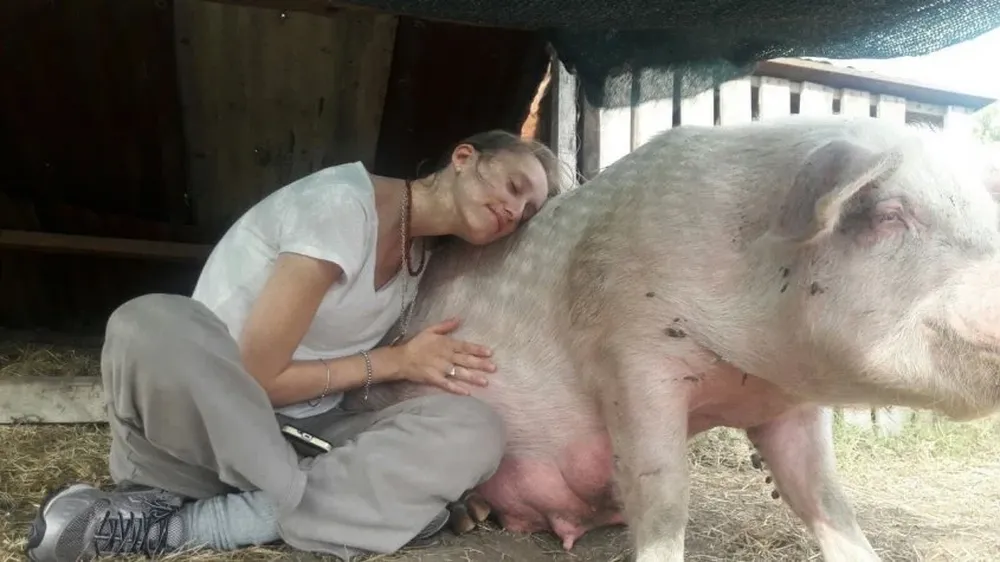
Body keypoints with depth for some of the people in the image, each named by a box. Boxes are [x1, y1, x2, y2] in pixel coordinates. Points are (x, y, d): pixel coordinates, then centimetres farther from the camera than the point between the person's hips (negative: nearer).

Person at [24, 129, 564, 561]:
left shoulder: (424, 257, 7)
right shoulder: (344, 203, -18)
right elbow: (257, 376, -19)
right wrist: (394, 361, -13)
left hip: (302, 440, 7)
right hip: (194, 428, -6)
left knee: (474, 431, -21)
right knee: (153, 325, -38)